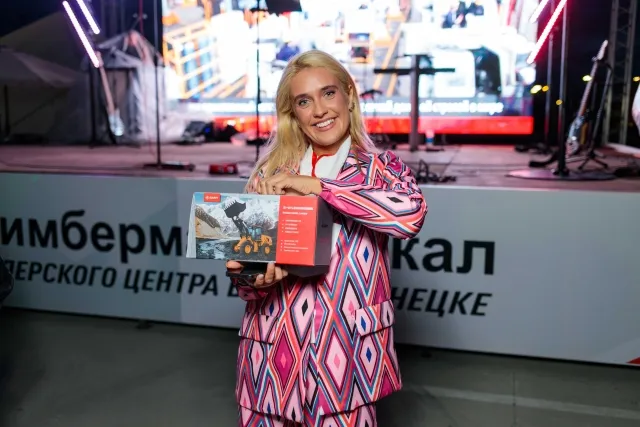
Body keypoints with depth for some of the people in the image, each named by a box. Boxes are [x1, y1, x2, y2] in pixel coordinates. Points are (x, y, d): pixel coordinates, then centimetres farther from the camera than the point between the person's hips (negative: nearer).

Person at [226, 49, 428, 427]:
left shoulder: (381, 168, -1)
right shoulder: (271, 175, 5)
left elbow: (412, 214, -23)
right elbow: (245, 261, 6)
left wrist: (317, 186, -19)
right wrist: (258, 279, -17)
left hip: (346, 350, -2)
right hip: (273, 350, 2)